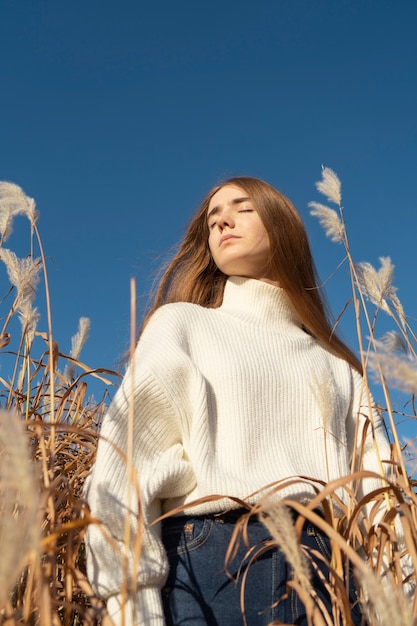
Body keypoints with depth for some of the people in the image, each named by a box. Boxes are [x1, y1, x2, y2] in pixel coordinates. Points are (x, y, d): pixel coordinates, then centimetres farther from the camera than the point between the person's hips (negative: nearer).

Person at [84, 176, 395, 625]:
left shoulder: (336, 364, 19)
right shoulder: (182, 324, 10)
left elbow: (375, 481, 11)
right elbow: (126, 465, -1)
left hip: (330, 574, 3)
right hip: (212, 565, -2)